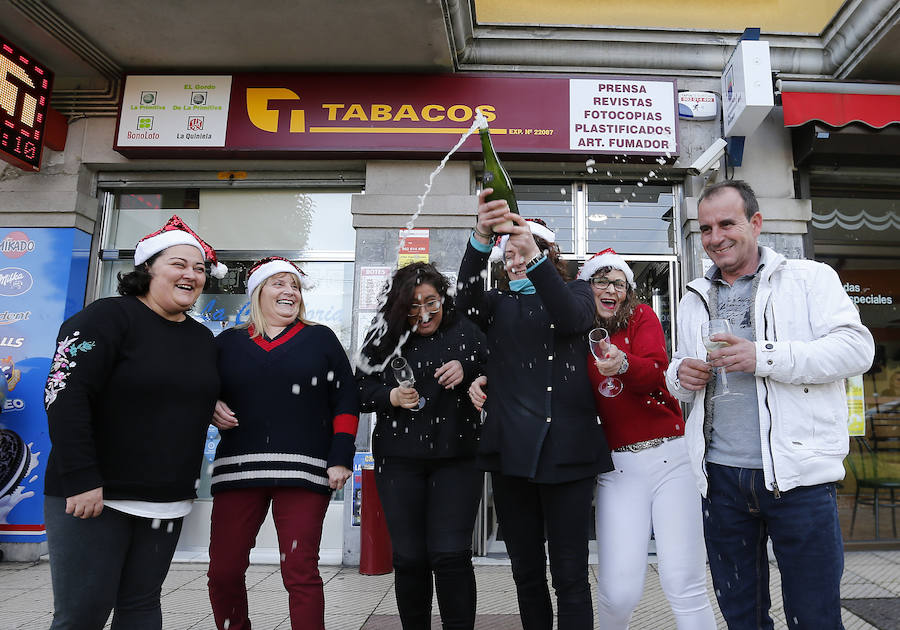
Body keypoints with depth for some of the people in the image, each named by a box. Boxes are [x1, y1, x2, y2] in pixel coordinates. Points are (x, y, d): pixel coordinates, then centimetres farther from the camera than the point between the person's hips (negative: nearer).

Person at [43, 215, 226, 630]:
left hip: (167, 502, 6)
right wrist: (81, 480, -19)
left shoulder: (203, 339, 11)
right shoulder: (108, 317, -9)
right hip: (92, 497, -5)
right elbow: (65, 397, -16)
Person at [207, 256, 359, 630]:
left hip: (303, 471, -2)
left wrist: (340, 457, -4)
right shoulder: (228, 342, 14)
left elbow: (345, 401, 5)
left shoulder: (321, 339, 9)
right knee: (223, 572, 6)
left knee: (301, 572, -4)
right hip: (237, 469, 3)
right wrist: (211, 407, -3)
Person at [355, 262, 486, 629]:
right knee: (409, 557, 7)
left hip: (456, 458, -1)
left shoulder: (465, 332, 4)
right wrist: (392, 396, -12)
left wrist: (466, 369, -13)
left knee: (450, 554, -5)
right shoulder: (386, 338, 7)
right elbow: (361, 391, 7)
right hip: (399, 461, 2)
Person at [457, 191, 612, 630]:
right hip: (511, 449, 3)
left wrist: (533, 258, -29)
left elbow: (573, 318, -15)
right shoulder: (500, 304, 15)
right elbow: (467, 301, -8)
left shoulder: (575, 290, 9)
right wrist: (481, 236, -24)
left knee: (570, 576, 1)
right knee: (526, 572, 13)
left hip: (565, 448, -3)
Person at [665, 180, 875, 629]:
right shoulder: (694, 301, 15)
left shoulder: (810, 278, 1)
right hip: (720, 475, 4)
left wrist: (763, 357, -21)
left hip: (797, 474, -4)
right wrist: (680, 376, -2)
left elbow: (856, 348, -11)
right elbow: (679, 373, 22)